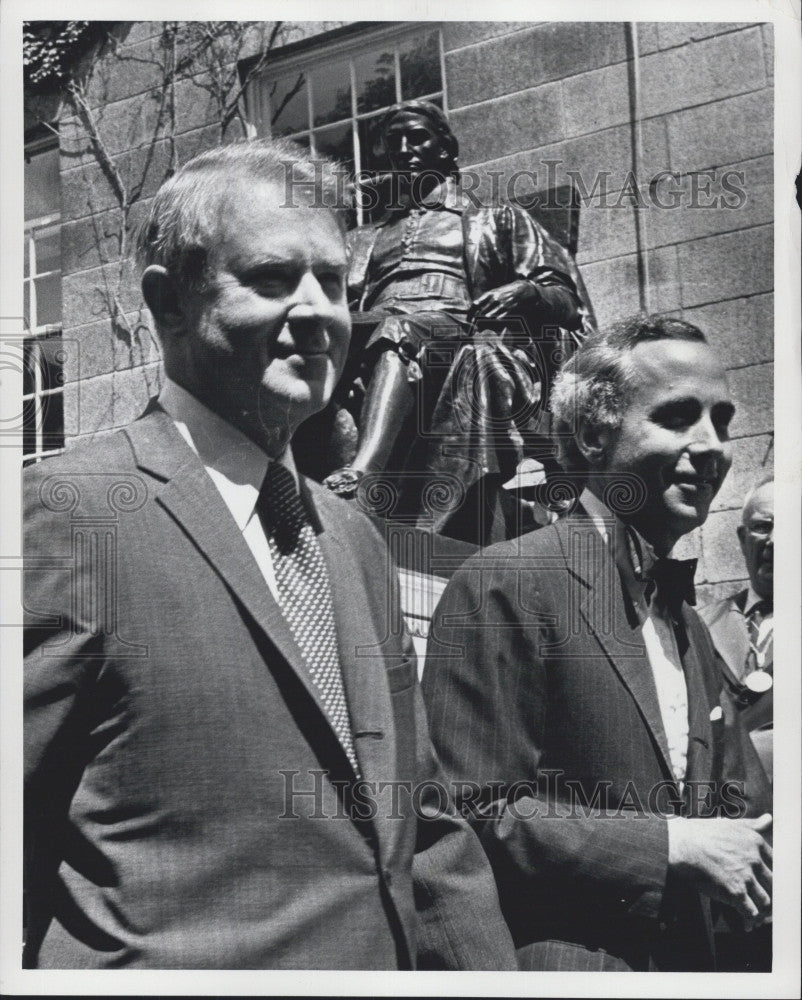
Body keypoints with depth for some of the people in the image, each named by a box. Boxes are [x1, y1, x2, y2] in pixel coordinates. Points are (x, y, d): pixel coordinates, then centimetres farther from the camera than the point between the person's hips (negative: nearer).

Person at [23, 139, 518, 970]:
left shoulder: (353, 538, 12)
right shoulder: (72, 508, -13)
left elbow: (424, 830, 13)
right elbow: (19, 838, -17)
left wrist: (487, 969, 4)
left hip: (390, 960, 8)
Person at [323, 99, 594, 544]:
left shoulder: (497, 222, 29)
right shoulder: (362, 241, 38)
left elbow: (567, 302, 19)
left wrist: (528, 292, -4)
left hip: (461, 337, -2)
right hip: (367, 348, 3)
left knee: (399, 333, -38)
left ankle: (364, 472, -61)